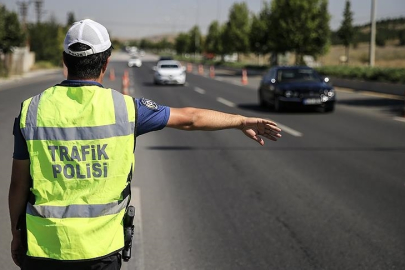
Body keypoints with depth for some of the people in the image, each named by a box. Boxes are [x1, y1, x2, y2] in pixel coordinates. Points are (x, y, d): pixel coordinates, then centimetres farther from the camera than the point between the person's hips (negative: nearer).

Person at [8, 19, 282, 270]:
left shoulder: (32, 110, -5)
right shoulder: (124, 108, -7)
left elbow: (19, 183, 0)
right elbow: (190, 118, 4)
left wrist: (16, 234, 16)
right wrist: (242, 121, 18)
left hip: (43, 248, 1)